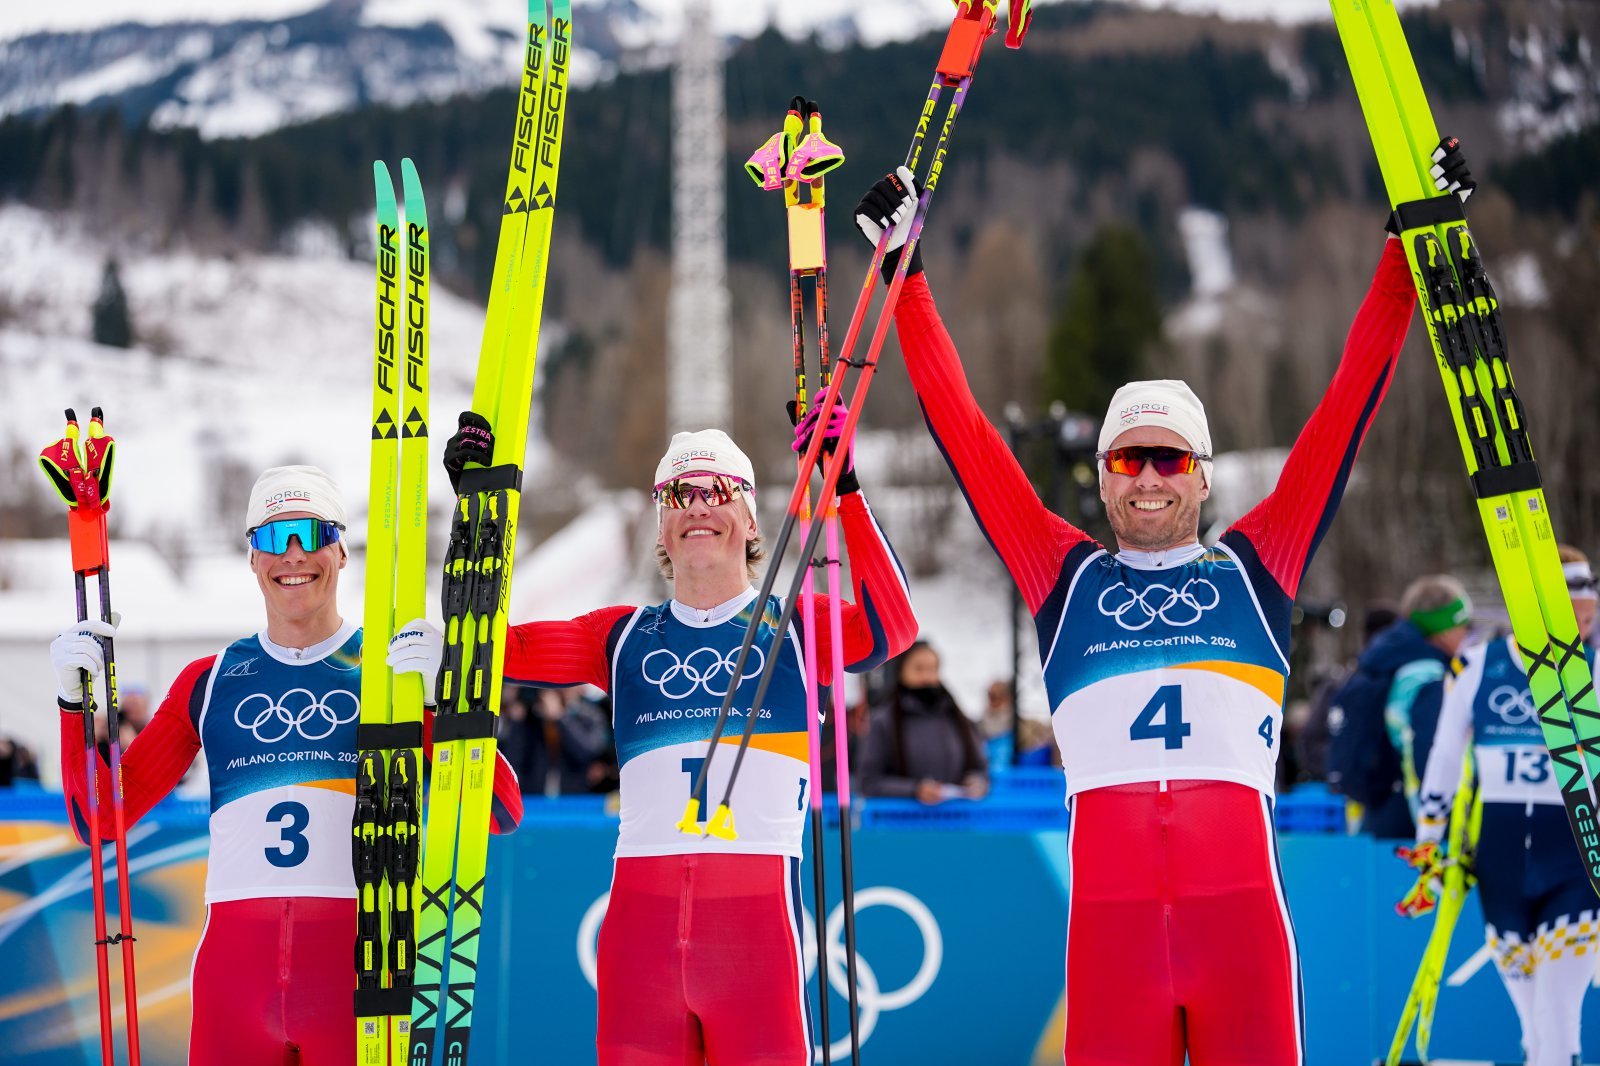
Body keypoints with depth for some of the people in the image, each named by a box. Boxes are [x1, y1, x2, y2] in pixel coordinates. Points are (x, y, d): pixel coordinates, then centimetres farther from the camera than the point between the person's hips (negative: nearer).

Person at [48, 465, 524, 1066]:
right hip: (234, 964, 2)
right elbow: (98, 817, 15)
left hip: (360, 959, -2)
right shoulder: (210, 683, 15)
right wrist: (76, 698, 2)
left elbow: (503, 814, -3)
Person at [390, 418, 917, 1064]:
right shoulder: (624, 637, 17)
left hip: (758, 904, -2)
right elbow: (499, 644, 9)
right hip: (641, 906, 3)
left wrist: (846, 489, -15)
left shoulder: (791, 627, 9)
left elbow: (891, 630, -9)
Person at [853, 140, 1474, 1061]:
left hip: (1241, 899, 0)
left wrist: (1408, 250, 17)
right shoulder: (1067, 577, 17)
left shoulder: (1255, 566, 16)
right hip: (1109, 907, 0)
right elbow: (963, 430, 18)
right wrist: (905, 273, 19)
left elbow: (1350, 406, 16)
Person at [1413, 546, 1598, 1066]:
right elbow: (1444, 757, 12)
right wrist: (1428, 839, 13)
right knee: (1526, 996, 9)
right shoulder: (1479, 667, 3)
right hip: (1498, 849, 2)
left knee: (1558, 1002, -12)